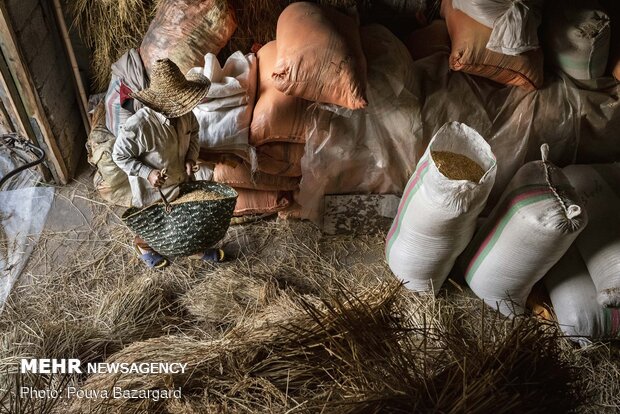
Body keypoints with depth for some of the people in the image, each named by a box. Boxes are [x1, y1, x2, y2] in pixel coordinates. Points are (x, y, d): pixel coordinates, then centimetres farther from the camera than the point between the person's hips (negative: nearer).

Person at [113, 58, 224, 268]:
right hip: (153, 190, -4)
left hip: (182, 180, 5)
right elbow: (119, 156, -20)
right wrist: (148, 173, -30)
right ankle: (143, 246, 57)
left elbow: (193, 132, 3)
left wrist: (191, 157, -13)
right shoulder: (138, 126, -35)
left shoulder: (184, 113, -19)